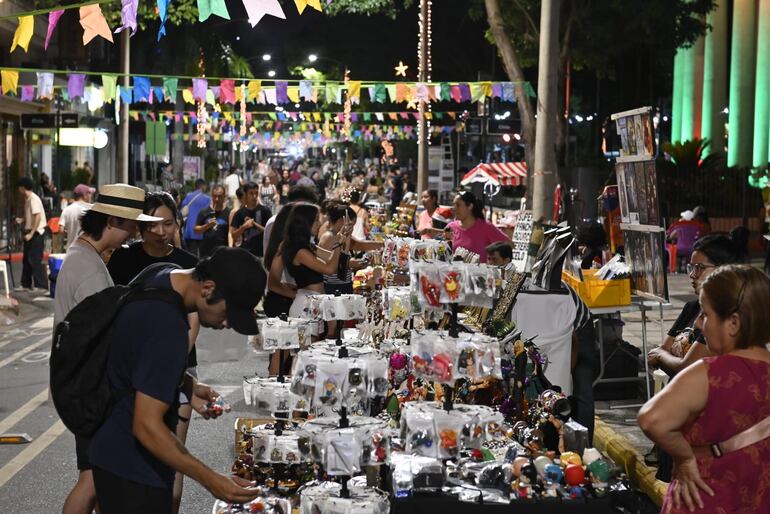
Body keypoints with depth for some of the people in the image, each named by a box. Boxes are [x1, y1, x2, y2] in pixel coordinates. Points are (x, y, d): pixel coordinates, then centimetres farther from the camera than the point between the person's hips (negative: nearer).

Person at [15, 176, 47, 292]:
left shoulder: (34, 199, -16)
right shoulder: (27, 199, 13)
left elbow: (38, 217, -23)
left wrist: (31, 233, -23)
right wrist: (22, 220, 6)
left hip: (36, 232, -10)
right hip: (30, 232, 10)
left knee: (35, 259, -8)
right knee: (26, 259, 14)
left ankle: (40, 286, -5)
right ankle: (25, 284, 21)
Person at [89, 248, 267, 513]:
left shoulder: (163, 276, -3)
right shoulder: (168, 328, -32)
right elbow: (147, 426, -30)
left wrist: (187, 385, 2)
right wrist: (211, 480, -28)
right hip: (132, 467, -10)